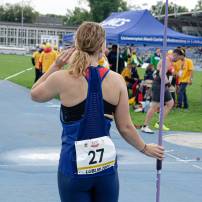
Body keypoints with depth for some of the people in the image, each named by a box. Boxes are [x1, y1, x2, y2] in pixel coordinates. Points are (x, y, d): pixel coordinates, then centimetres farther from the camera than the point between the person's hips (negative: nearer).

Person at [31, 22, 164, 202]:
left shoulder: (62, 79, -12)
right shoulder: (117, 80, -6)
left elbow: (35, 94, 9)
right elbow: (125, 127, 0)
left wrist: (56, 66, 6)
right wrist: (145, 148, 17)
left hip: (74, 166, -2)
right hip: (106, 165, 2)